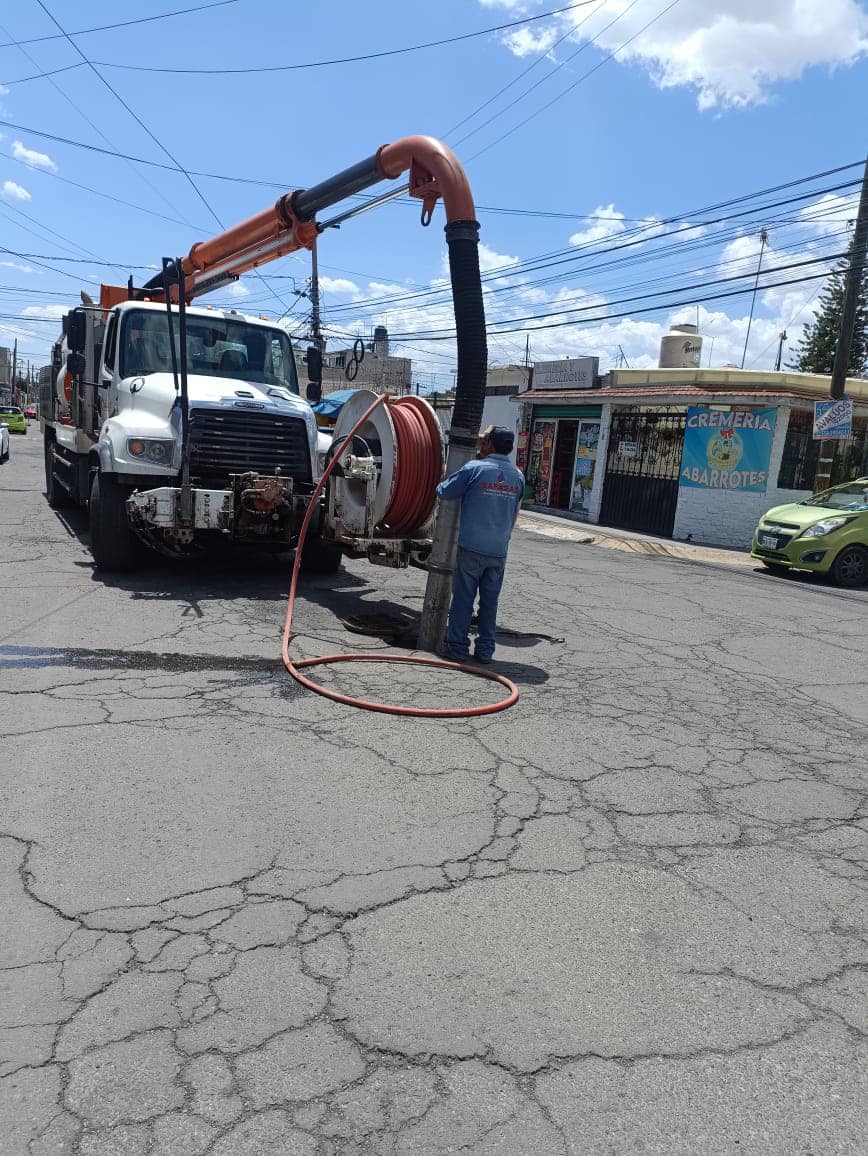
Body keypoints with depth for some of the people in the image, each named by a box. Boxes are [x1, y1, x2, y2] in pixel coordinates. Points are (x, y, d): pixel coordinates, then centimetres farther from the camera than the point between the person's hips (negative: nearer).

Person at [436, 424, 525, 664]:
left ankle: (457, 647, 9)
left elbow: (443, 492, 0)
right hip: (499, 551, 4)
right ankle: (485, 650, 16)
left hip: (471, 547, -4)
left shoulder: (474, 469, -8)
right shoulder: (518, 476, 6)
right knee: (490, 601, 11)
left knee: (463, 598, 5)